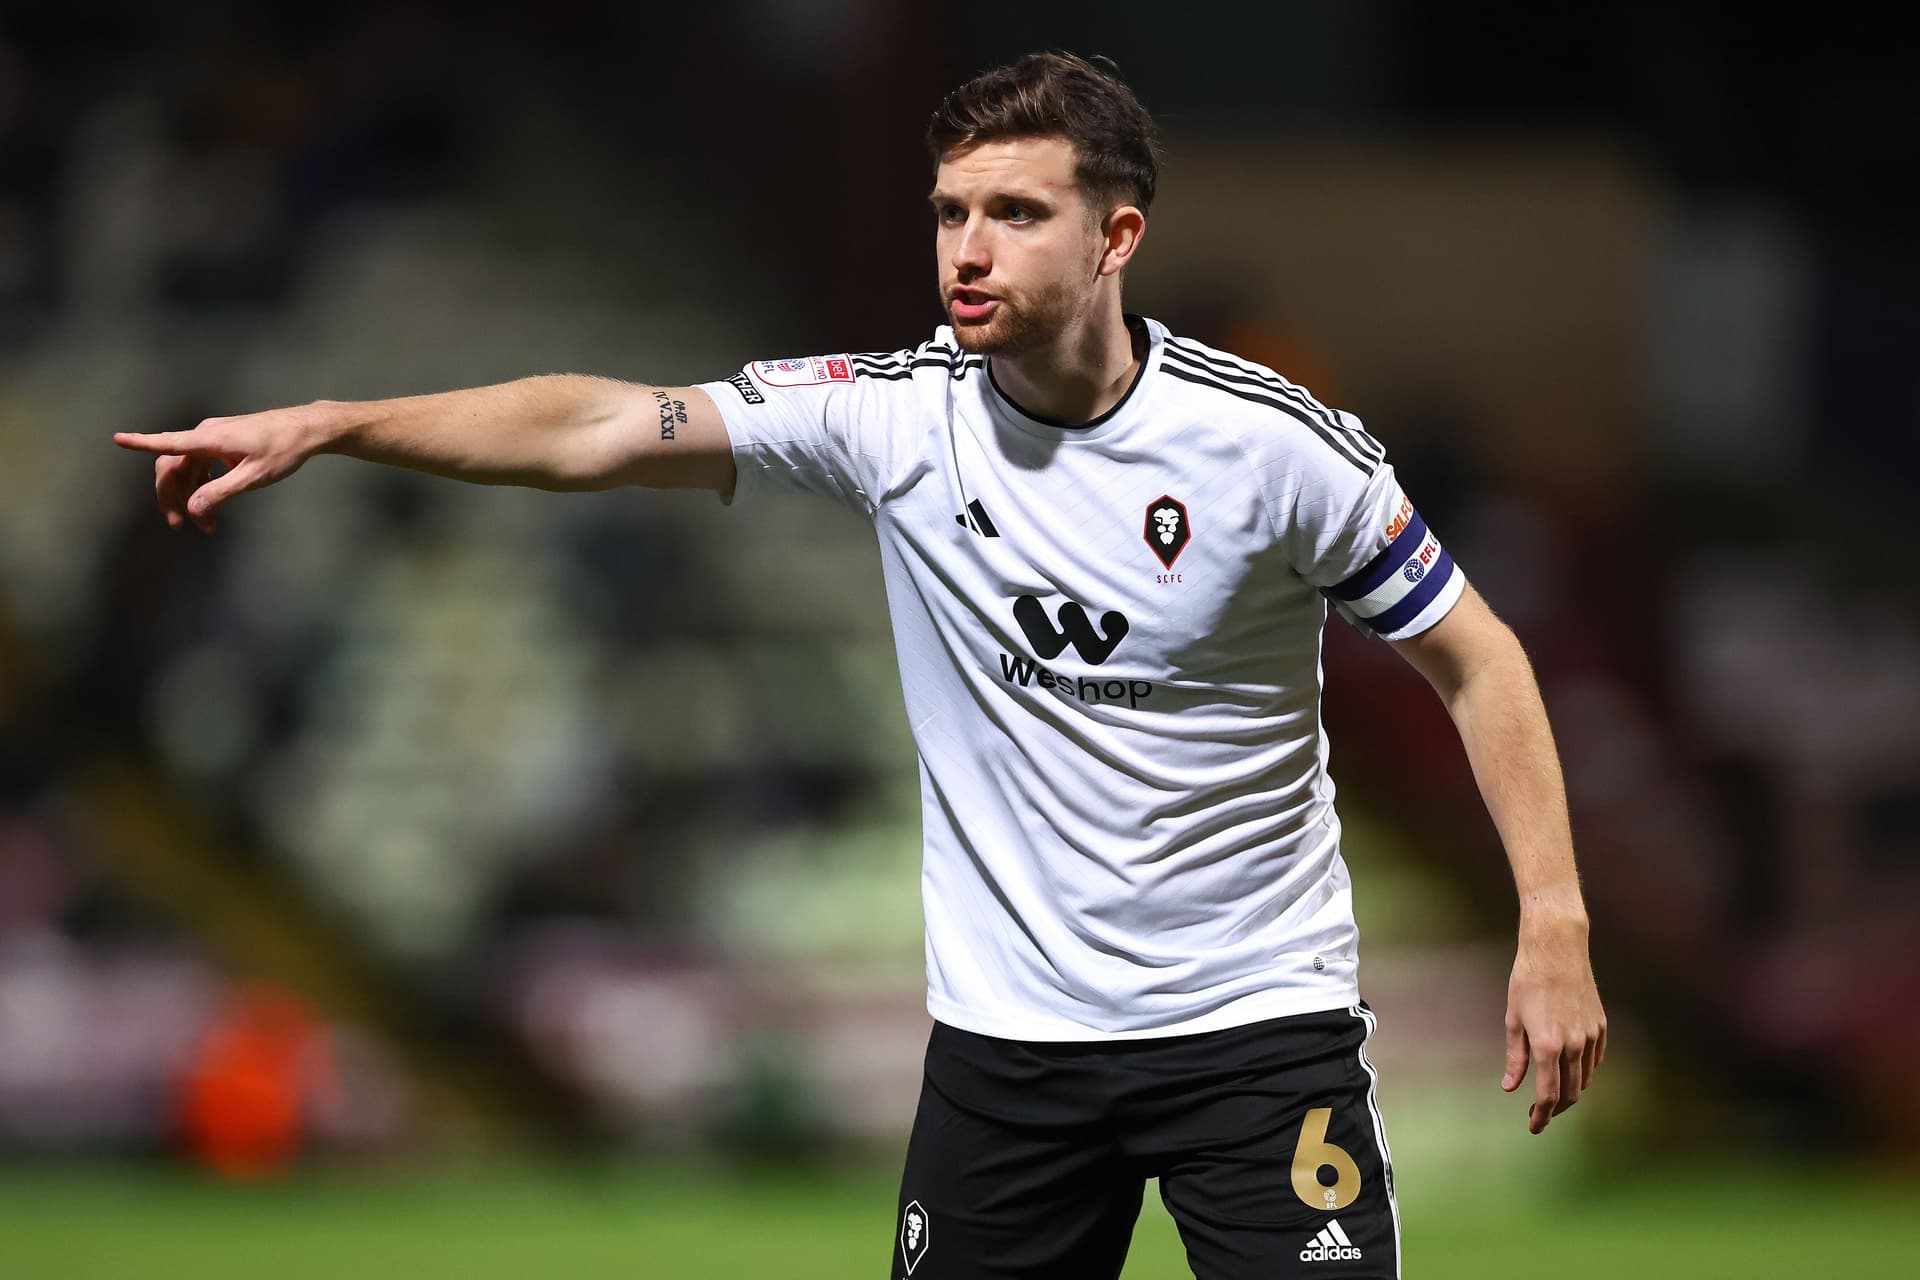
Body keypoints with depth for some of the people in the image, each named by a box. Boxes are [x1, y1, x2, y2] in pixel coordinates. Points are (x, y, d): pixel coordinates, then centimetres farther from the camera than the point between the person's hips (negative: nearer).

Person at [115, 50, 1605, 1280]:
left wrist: (1555, 929, -10)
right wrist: (323, 424, -17)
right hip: (1006, 1036, 3)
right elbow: (597, 425, -8)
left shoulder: (1274, 443, -11)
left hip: (1259, 1023, -3)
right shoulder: (895, 417, -5)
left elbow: (1476, 660, -3)